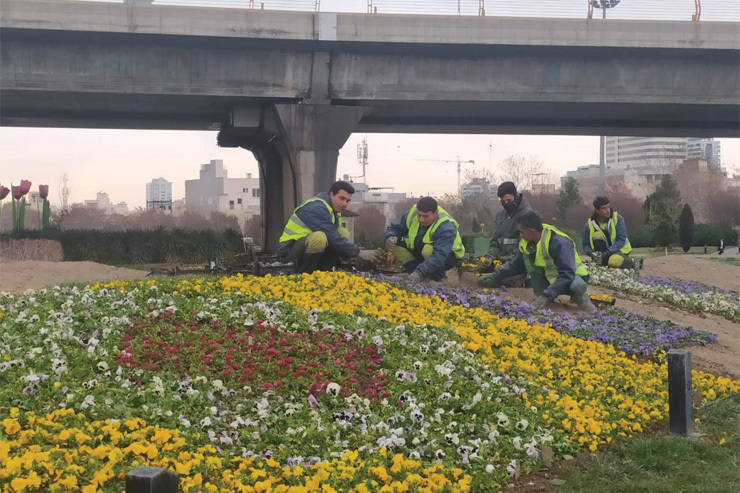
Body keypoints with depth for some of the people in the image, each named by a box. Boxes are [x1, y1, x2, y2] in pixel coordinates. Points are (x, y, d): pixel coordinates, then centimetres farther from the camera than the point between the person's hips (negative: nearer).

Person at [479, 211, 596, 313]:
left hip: (573, 276, -7)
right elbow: (516, 265, 10)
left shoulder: (558, 243, -33)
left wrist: (547, 295, -48)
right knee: (527, 257, -13)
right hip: (550, 277, 7)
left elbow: (567, 274, -40)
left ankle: (579, 296, -5)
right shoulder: (527, 243, -7)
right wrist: (496, 276, -2)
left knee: (577, 286, -43)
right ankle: (541, 296, -8)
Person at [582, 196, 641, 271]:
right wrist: (592, 253, -26)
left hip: (619, 250, -2)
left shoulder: (618, 219, -13)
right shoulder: (589, 224, -8)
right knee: (597, 234, -24)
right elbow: (585, 244, -2)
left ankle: (633, 262, -6)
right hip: (604, 252, 2)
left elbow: (621, 240, -18)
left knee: (614, 261, -37)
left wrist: (607, 253, -29)